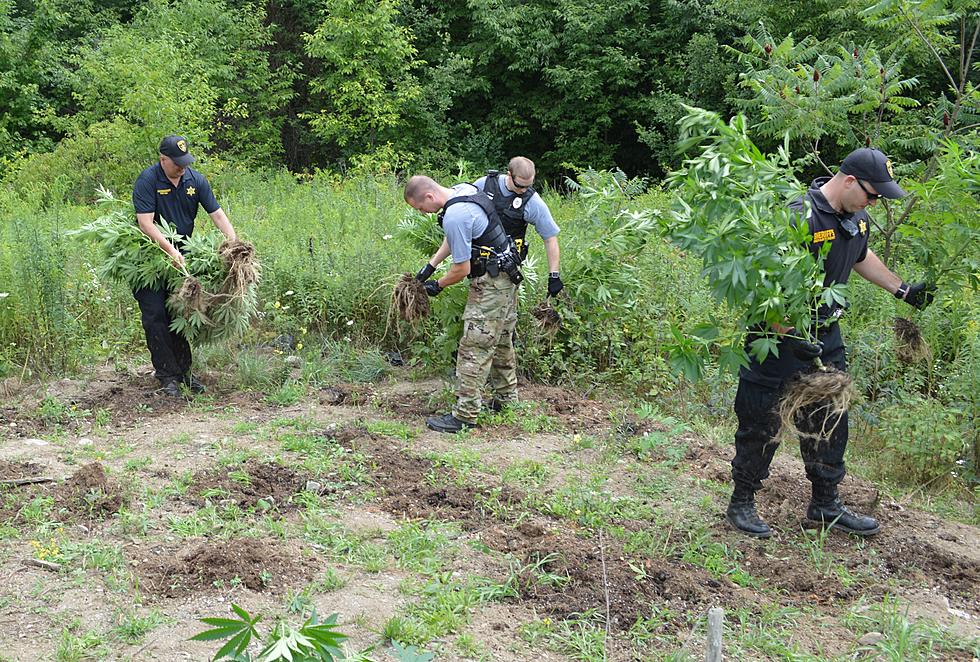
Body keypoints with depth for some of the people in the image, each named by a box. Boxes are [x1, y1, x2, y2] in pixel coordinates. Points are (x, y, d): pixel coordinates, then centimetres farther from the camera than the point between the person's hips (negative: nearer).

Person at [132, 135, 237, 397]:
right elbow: (145, 222, -23)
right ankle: (167, 376, 1)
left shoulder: (196, 180, -3)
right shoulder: (147, 180, -17)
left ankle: (184, 370, 17)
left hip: (182, 254, 4)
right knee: (155, 316, -5)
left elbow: (217, 214, -4)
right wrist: (169, 249, -33)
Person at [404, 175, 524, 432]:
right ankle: (507, 398, 33)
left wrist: (437, 286, -3)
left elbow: (462, 269, -20)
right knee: (501, 341, 20)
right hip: (507, 276, 10)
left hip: (491, 283, -10)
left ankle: (465, 415, -4)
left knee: (475, 348, -7)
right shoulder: (463, 189, 5)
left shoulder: (454, 217, -25)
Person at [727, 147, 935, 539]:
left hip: (825, 335, 8)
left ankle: (825, 505, 29)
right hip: (779, 335, -8)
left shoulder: (857, 218, 3)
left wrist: (903, 290, 28)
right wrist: (790, 337, -32)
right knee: (762, 424, 3)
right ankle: (741, 503, 19)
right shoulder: (799, 219, -25)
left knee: (829, 421, 15)